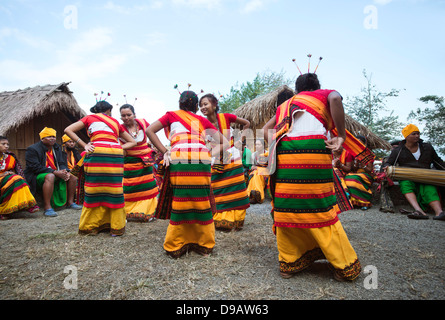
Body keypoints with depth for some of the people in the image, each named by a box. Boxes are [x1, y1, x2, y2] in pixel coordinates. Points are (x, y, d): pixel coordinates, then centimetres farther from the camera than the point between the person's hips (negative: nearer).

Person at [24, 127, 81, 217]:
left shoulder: (57, 148, 12)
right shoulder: (32, 149, -10)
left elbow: (62, 163, 10)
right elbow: (36, 167, -20)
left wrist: (65, 171, -15)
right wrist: (55, 172, -28)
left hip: (55, 174, 8)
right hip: (36, 176, -7)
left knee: (72, 177, -6)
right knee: (50, 176, -39)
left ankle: (70, 202, 5)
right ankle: (47, 207, -39)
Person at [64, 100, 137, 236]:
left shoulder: (90, 118, 19)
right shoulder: (115, 122, 25)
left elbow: (68, 130, 10)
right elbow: (132, 142, 26)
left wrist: (84, 145, 5)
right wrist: (119, 148, 12)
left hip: (97, 154, -2)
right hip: (116, 155, 2)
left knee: (94, 189, 4)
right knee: (114, 189, 4)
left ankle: (90, 226, 14)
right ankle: (116, 226, 10)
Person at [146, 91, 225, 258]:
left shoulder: (172, 115, 22)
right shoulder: (202, 120, 25)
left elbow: (149, 130, 12)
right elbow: (223, 141, 21)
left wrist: (164, 151, 6)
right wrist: (210, 153, 11)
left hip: (178, 161, -1)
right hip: (202, 162, 1)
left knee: (180, 203, 5)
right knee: (202, 202, 9)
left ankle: (175, 246, 14)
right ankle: (204, 244, 19)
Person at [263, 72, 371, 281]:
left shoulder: (286, 105, 31)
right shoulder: (324, 95, 19)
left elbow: (266, 128, 25)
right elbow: (335, 99, -6)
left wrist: (276, 148, 15)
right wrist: (341, 135, -3)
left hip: (284, 155, 4)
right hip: (313, 153, -4)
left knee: (286, 209, 8)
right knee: (322, 211, 2)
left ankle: (288, 263, 17)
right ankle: (346, 267, 16)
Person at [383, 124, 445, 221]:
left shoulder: (427, 147, 19)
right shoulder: (398, 150, 11)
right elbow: (388, 163, 9)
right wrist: (387, 167, -15)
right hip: (407, 177, -2)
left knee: (430, 189, -31)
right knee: (406, 184, -37)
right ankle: (419, 210, -56)